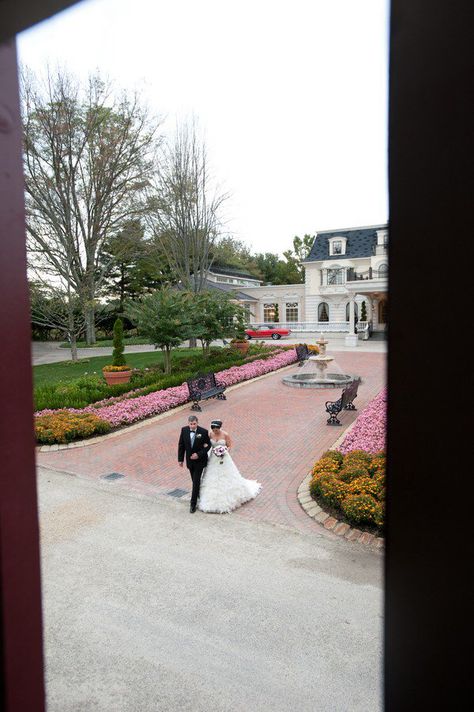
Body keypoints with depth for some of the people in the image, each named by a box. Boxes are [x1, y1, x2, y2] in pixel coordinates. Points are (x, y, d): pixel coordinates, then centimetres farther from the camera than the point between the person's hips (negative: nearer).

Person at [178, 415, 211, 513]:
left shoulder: (204, 432, -19)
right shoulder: (184, 430, -11)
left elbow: (208, 445, -9)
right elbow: (181, 445, -1)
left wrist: (199, 454, -20)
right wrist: (180, 459, 1)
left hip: (199, 460, -4)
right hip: (190, 460, 4)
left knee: (196, 482, -4)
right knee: (195, 480, 19)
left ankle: (193, 503, 5)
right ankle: (200, 495, 43)